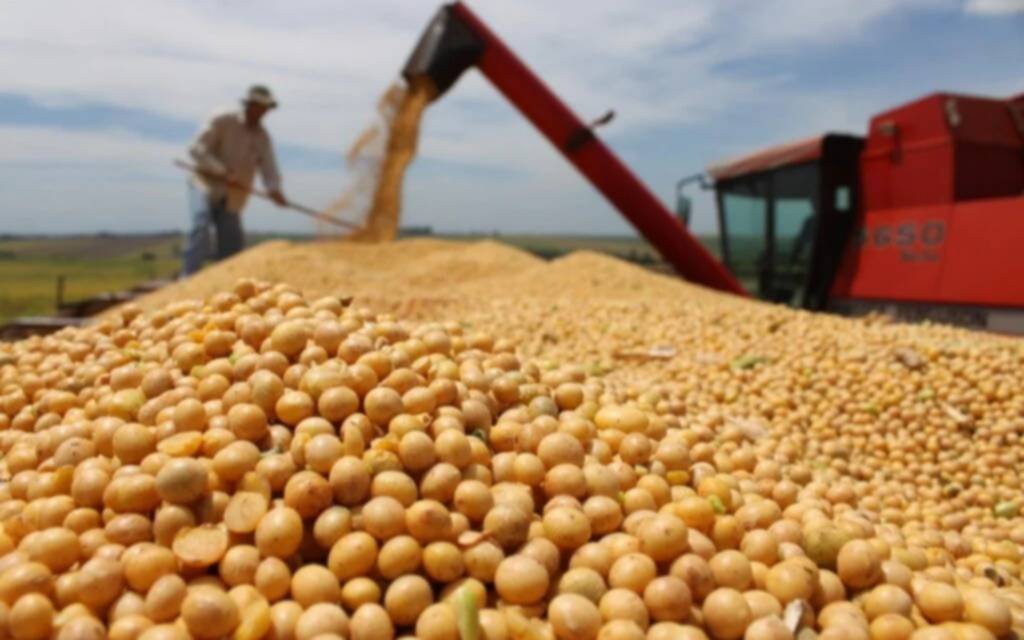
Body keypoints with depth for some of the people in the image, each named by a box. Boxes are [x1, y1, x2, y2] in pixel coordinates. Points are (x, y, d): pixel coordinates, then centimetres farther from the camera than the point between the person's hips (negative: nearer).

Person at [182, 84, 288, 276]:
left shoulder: (263, 138, 5)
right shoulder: (223, 121, -8)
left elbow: (268, 167, -6)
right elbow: (196, 148, -13)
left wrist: (274, 189, -27)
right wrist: (221, 171, -25)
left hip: (232, 197, 5)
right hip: (206, 185, -5)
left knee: (233, 240, 2)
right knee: (201, 226, -23)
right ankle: (189, 277, -25)